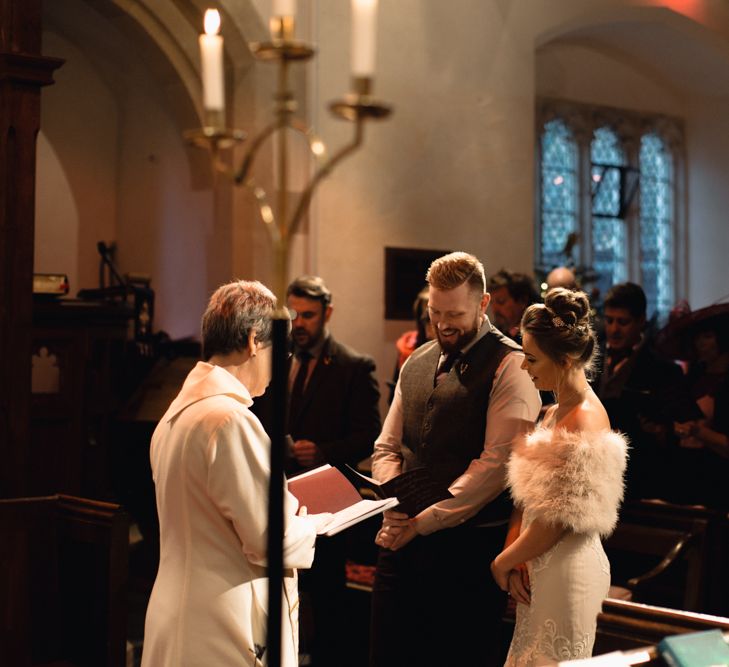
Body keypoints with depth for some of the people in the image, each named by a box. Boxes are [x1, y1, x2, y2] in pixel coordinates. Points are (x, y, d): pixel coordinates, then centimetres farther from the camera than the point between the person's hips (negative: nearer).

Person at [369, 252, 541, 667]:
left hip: (470, 546, -6)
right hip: (404, 542, 6)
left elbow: (498, 463, -15)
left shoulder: (510, 365, -8)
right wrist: (393, 504, -3)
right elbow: (387, 449, 17)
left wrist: (423, 521, -15)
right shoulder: (416, 364, 15)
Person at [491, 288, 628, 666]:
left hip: (566, 570, -8)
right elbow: (527, 494, 10)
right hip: (539, 567, 8)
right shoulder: (555, 412, 9)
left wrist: (503, 562, -7)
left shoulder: (585, 421, -19)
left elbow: (560, 520, -19)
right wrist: (514, 552, -5)